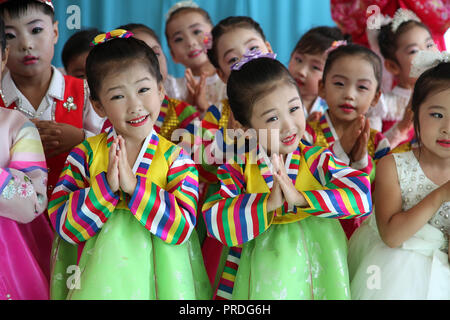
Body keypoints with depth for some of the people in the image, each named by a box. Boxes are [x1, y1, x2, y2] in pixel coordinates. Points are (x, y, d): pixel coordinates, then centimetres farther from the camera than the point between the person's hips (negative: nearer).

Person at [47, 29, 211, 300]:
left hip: (157, 280, 0)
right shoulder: (86, 153, -1)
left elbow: (181, 227, -15)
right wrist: (106, 186, -19)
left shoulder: (174, 157, -4)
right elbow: (62, 223, -7)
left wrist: (134, 185, -22)